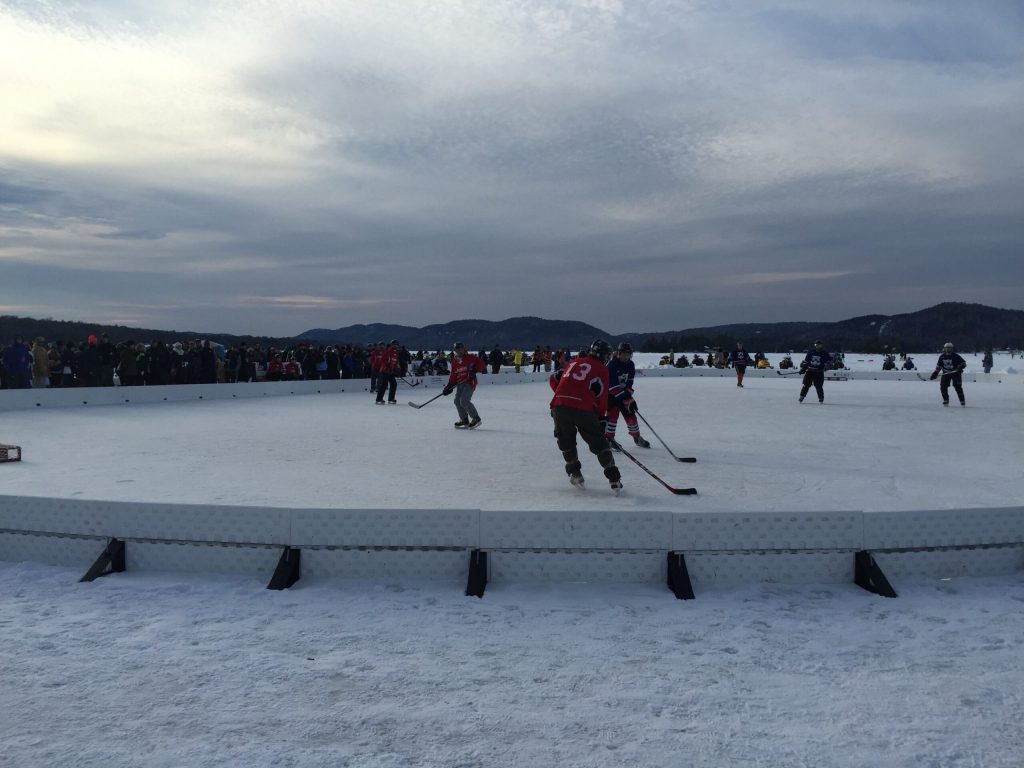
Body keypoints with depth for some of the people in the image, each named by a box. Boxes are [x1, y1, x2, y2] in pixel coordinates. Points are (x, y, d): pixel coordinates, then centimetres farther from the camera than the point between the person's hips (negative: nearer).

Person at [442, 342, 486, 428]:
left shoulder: (470, 357, -4)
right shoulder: (454, 361, 13)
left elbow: (481, 363, -8)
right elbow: (453, 375, 16)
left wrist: (475, 369, -23)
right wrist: (449, 385, 9)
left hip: (470, 382, -7)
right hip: (460, 383, 7)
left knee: (464, 401, -18)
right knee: (457, 401, 3)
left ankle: (476, 418, -6)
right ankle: (464, 420, 16)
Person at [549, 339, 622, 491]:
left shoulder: (573, 363, 24)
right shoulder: (601, 369, 10)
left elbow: (553, 379, 23)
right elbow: (601, 397, 4)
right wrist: (600, 416, 15)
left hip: (559, 406, 3)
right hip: (583, 409, -3)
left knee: (566, 441, 23)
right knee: (598, 442, 7)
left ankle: (574, 473, 21)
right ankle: (614, 478, 7)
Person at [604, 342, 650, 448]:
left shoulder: (630, 365, -2)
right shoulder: (612, 365, -24)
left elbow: (629, 383, 0)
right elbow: (613, 385, -29)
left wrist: (629, 396, -14)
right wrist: (626, 397, -31)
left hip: (623, 393, 6)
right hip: (610, 393, -6)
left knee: (630, 413, 6)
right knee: (613, 413, -19)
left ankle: (637, 437, 23)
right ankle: (608, 438, -11)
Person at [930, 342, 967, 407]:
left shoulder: (955, 356, -12)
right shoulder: (942, 357, 1)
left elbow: (963, 363, -11)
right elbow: (938, 366, 10)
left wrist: (960, 367, -30)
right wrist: (935, 373, 3)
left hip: (955, 373, -4)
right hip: (946, 373, 4)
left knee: (958, 387, -12)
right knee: (943, 386, -4)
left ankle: (963, 401, -5)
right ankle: (946, 400, 13)